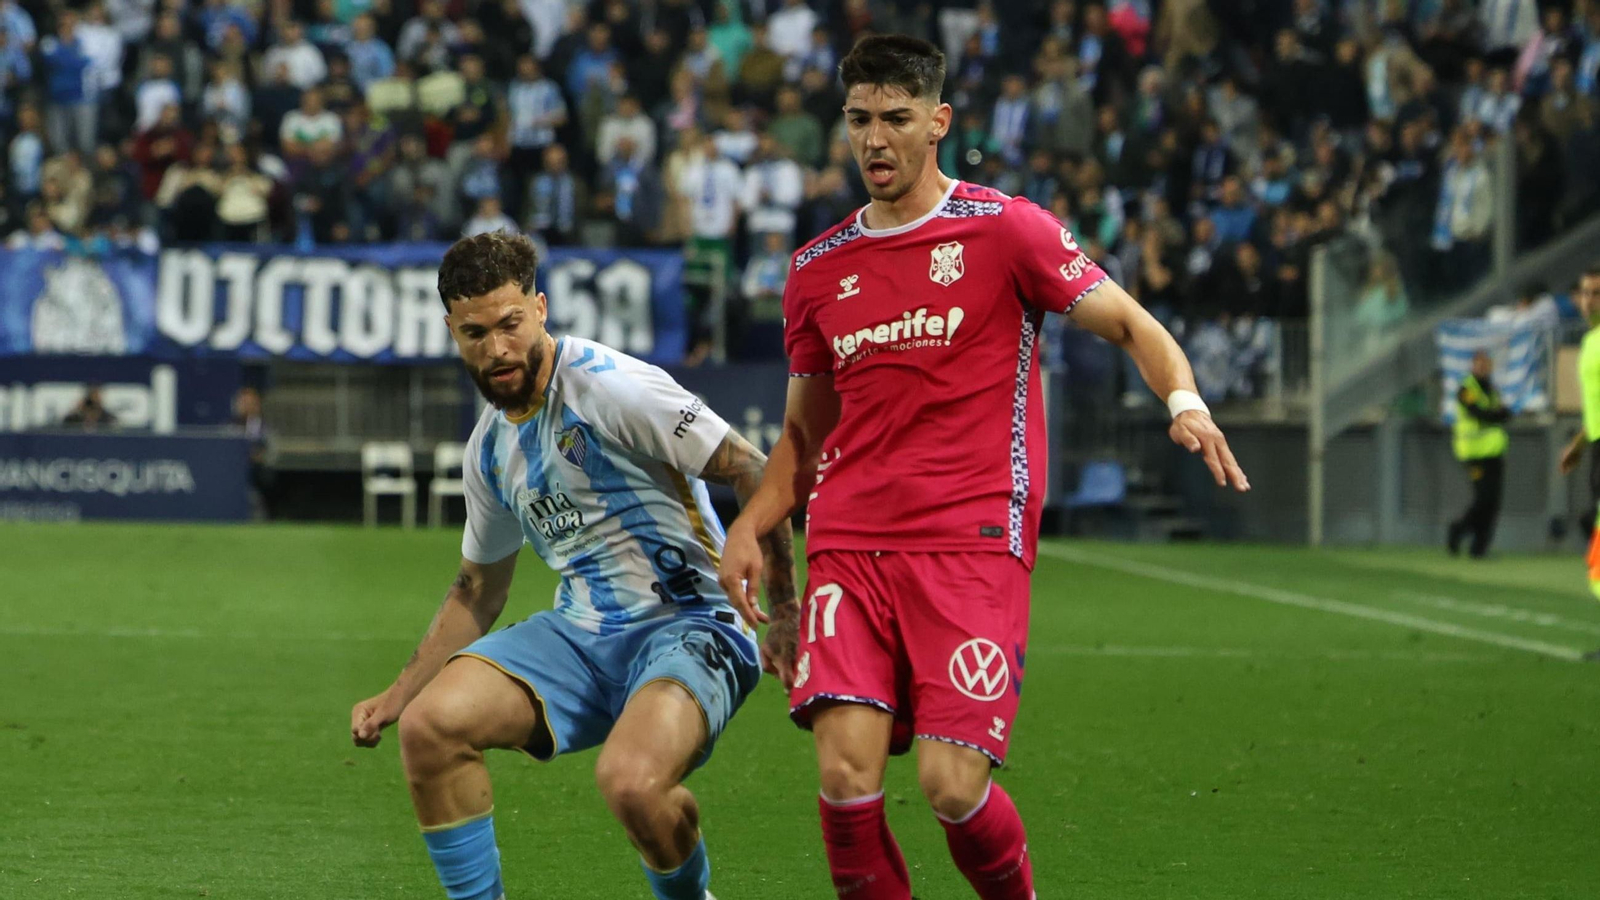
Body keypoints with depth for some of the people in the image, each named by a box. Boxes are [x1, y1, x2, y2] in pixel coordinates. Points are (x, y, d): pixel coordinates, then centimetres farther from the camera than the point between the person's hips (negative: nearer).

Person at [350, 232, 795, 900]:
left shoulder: (606, 384, -13)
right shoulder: (490, 446, 12)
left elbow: (749, 471, -14)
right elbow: (479, 590, 26)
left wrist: (781, 607, -21)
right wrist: (395, 697, 20)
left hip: (687, 626, -7)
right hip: (580, 636, 7)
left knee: (629, 779, -34)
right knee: (428, 726, -13)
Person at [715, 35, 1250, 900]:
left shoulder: (1004, 229, 2)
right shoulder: (817, 270, 15)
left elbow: (1131, 324, 5)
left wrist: (1184, 401, -15)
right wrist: (751, 525, 9)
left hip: (973, 544, -3)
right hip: (849, 547, 4)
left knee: (952, 784, -13)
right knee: (846, 774, -14)